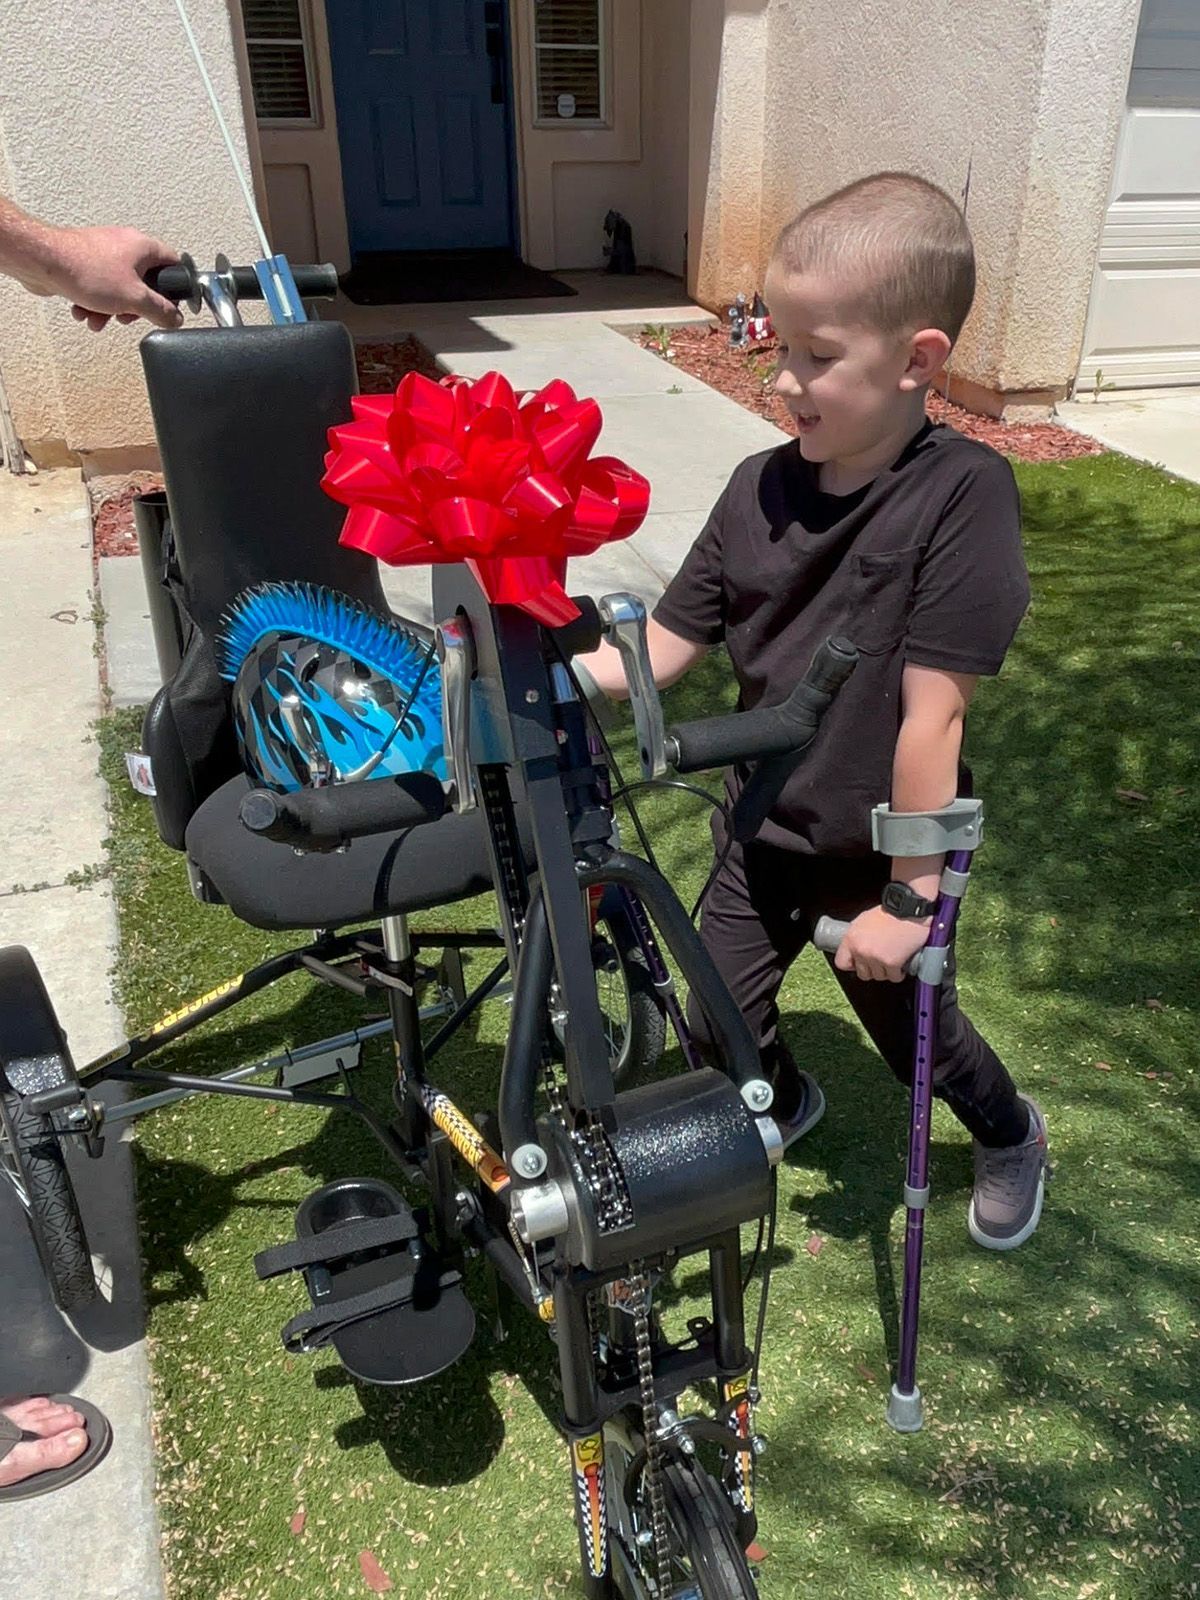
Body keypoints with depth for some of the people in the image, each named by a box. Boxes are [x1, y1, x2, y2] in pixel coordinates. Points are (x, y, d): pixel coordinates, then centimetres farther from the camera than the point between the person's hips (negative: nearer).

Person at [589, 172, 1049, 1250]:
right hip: (764, 832, 5)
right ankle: (785, 1106, 53)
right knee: (719, 1026, 17)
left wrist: (910, 894, -20)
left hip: (883, 855, -4)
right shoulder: (762, 487, -8)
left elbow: (933, 712, -24)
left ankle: (1011, 1135, 52)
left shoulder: (962, 491, -23)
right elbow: (662, 649, -5)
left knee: (912, 1027, 17)